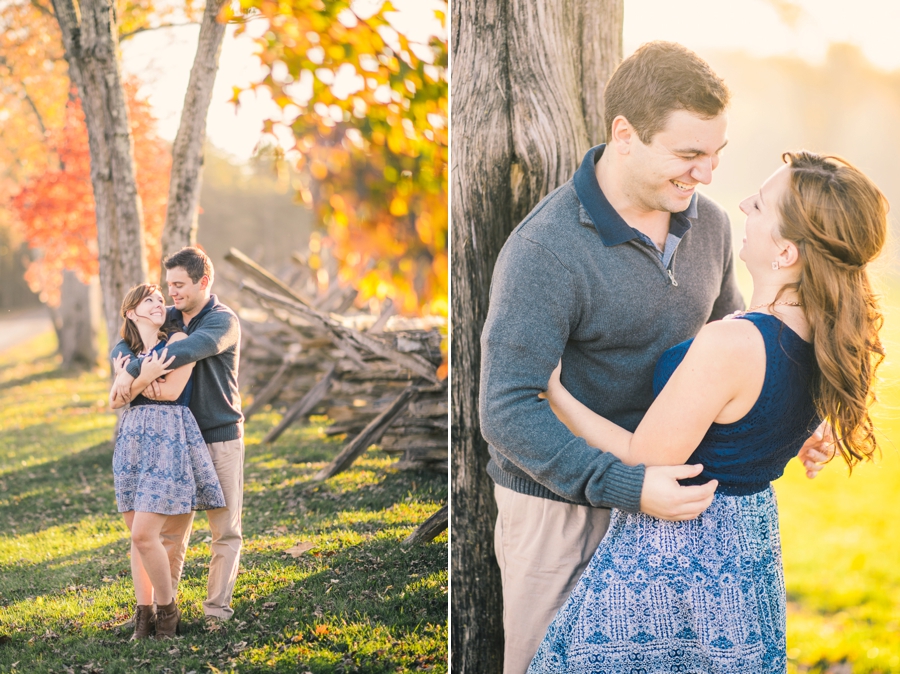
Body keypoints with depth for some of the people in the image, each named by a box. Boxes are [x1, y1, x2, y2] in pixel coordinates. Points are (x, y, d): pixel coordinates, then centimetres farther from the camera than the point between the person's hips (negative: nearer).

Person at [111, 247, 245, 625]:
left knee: (225, 529, 0)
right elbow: (123, 345, 1)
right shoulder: (169, 318, 8)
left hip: (221, 437, -5)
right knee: (171, 529, 6)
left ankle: (216, 609, 6)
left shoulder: (223, 321, -11)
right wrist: (139, 373, -20)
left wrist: (133, 373, -28)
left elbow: (184, 351, -29)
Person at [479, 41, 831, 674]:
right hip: (558, 500, -6)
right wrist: (627, 488, -34)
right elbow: (508, 413, -27)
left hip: (656, 496, 6)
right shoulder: (544, 251, -25)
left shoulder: (707, 225, -3)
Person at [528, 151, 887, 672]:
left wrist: (554, 393, -11)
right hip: (752, 545, 8)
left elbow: (642, 463, -22)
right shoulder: (837, 341, -7)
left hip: (674, 549, -8)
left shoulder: (730, 346, -32)